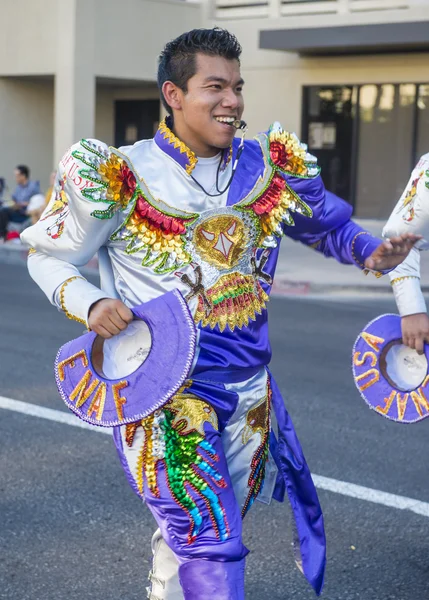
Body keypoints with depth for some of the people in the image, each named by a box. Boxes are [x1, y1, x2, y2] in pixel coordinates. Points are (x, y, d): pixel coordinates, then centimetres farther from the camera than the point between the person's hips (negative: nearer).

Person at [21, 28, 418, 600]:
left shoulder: (271, 167, 0)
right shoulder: (122, 176, -11)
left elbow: (327, 226, 15)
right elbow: (47, 255, -1)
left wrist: (369, 251, -6)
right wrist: (89, 303, -20)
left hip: (249, 387, 5)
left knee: (191, 532, 20)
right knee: (212, 544, -11)